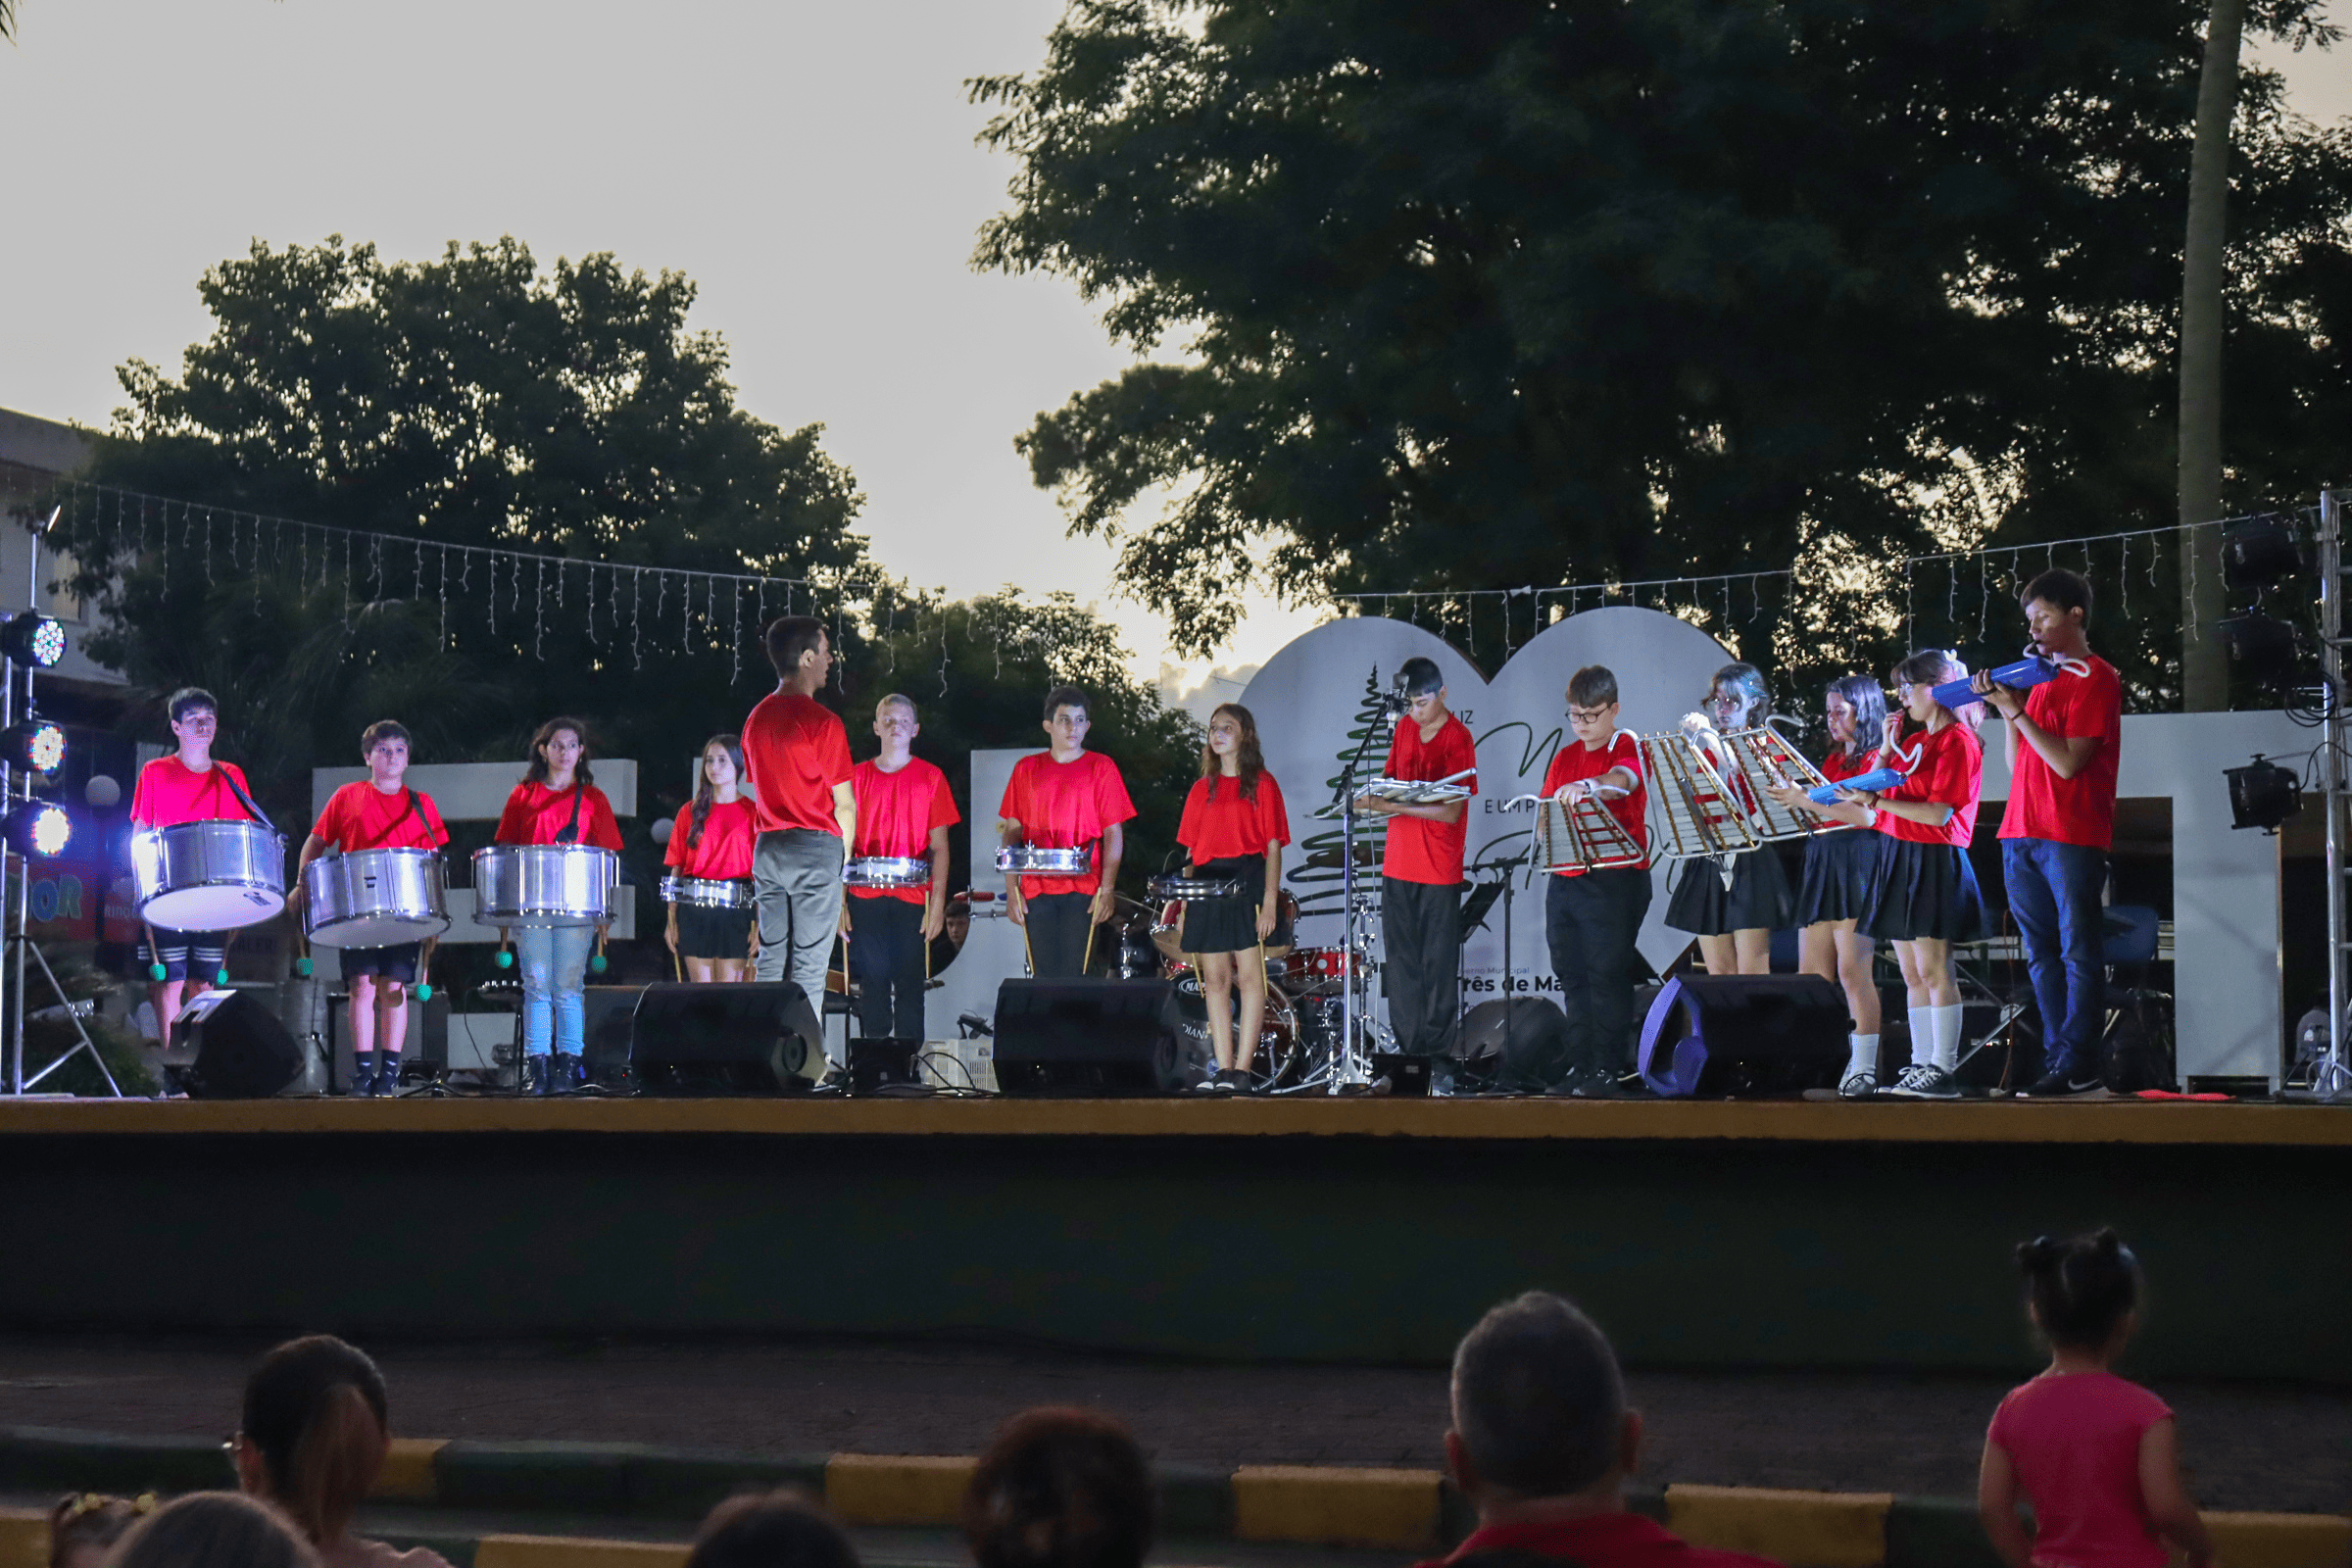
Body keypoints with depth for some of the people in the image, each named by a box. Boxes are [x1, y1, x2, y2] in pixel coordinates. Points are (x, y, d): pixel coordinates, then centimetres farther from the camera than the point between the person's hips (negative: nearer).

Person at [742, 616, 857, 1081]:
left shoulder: (756, 719, 10)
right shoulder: (821, 721, -12)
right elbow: (844, 803, -10)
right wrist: (844, 852, 4)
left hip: (767, 849, 7)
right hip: (815, 849, -7)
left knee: (770, 958, 9)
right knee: (808, 965, -4)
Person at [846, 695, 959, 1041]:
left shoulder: (930, 778, 5)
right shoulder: (857, 777, 9)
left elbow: (939, 847, 4)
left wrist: (937, 903, -4)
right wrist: (838, 901, 3)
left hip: (913, 898, -1)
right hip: (866, 898, 1)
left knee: (910, 984, 0)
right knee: (872, 981, 0)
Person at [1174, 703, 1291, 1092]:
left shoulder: (1261, 783, 3)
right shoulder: (1202, 789, 16)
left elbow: (1273, 845, -2)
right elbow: (1191, 849, 16)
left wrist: (1270, 899, -11)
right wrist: (1184, 904, 9)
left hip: (1247, 881, -5)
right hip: (1207, 885, 5)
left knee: (1249, 976, -7)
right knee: (1215, 979, 3)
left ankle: (1243, 1069, -7)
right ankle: (1223, 1070, 5)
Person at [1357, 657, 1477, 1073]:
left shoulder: (1458, 739, -11)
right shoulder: (1405, 728, 9)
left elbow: (1451, 811, -16)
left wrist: (1395, 806, -25)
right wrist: (1376, 796, -3)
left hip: (1439, 870, -6)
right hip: (1398, 864, 6)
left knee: (1438, 967, -1)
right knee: (1400, 962, 7)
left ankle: (1437, 1057, 4)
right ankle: (1406, 1053, 14)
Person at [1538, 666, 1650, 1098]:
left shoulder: (1629, 746, -3)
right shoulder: (1564, 758, 16)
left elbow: (1622, 780, -26)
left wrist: (1586, 786, -46)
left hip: (1615, 880, -7)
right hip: (1565, 880, 7)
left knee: (1608, 974, -6)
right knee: (1573, 976, 9)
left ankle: (1607, 1070, -3)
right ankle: (1580, 1067, 15)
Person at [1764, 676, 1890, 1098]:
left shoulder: (1876, 758, -3)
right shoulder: (1832, 759, 22)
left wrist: (1806, 801, -21)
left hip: (1858, 866, -8)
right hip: (1821, 863, 8)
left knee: (1853, 970, -12)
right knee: (1811, 974, 3)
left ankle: (1864, 1070, -11)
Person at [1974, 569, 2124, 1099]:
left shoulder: (2095, 677, -5)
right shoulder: (2040, 676, 18)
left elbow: (2068, 761, -15)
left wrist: (2017, 711, -13)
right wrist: (2005, 710, 5)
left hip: (2073, 836, -8)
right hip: (2022, 834, 8)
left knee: (2078, 951, -6)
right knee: (2041, 953, 8)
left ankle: (2077, 1066, -8)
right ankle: (2055, 1056, 12)